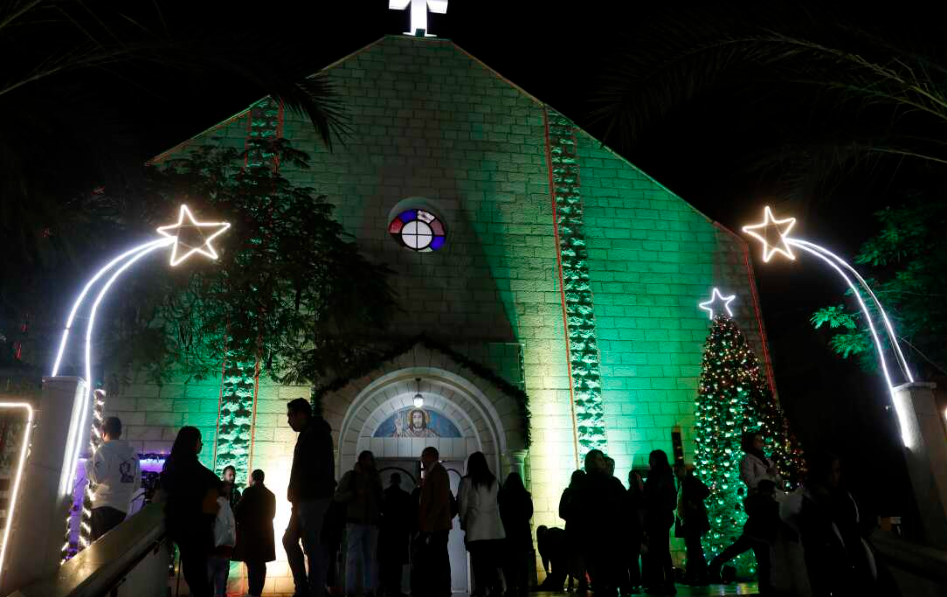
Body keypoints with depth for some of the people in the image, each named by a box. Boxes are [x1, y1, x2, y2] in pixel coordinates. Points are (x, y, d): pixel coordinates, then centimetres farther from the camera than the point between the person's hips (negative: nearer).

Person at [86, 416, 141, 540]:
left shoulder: (105, 449, -4)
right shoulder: (133, 453, 12)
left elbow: (97, 477, -14)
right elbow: (137, 484, 14)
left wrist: (88, 462, 3)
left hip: (104, 505, -5)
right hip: (123, 507, 5)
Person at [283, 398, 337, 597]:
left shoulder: (316, 433, -10)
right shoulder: (309, 434, 19)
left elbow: (312, 468, -20)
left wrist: (295, 493, -14)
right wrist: (295, 493, 9)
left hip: (313, 497, -10)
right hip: (306, 498, 10)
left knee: (311, 545, -7)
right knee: (289, 540, 13)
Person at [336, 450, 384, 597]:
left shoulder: (376, 478, 13)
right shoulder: (350, 476, 1)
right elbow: (338, 496, -3)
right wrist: (355, 493, -15)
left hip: (372, 523, 4)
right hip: (355, 522, -4)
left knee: (370, 557, 4)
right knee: (353, 557, -7)